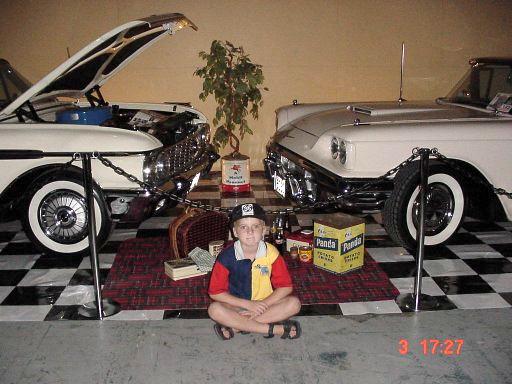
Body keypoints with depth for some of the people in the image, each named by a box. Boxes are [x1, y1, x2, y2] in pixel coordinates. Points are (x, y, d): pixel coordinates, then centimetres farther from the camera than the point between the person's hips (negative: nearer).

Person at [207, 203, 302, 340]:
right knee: (214, 309, -30)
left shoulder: (270, 252, -11)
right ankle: (276, 329, -28)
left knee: (294, 303, -23)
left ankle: (236, 326, -24)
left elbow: (285, 286, -8)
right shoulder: (227, 256, -15)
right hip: (239, 305, -1)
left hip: (265, 303, 1)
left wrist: (263, 305, -20)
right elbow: (215, 292, -13)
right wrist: (249, 304, -19)